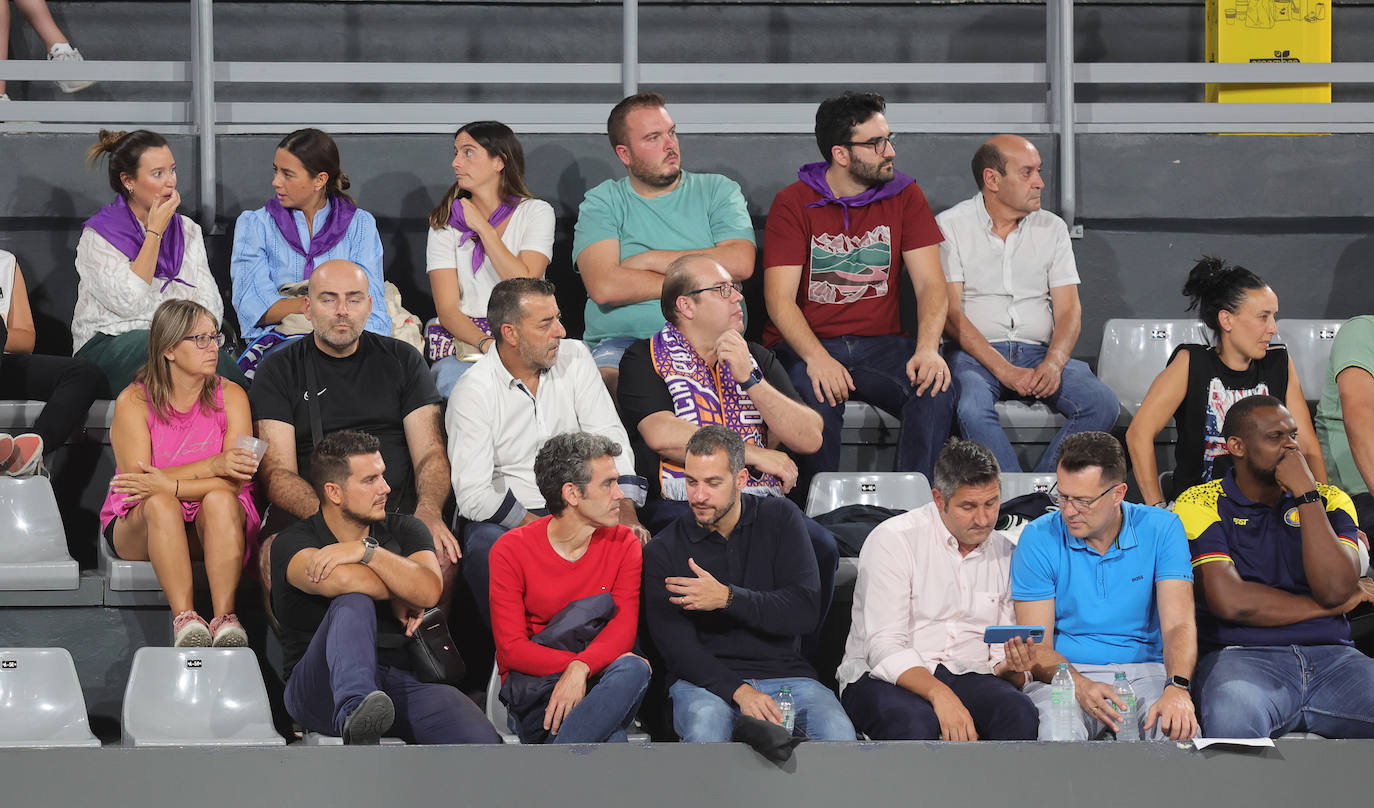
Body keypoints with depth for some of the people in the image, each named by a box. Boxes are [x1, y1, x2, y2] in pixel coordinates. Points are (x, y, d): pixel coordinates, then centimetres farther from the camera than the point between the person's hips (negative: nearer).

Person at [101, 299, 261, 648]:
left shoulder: (230, 396, 1)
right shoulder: (134, 401, -3)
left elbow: (233, 482, -10)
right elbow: (136, 478, -16)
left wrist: (166, 483, -25)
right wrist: (214, 466, -24)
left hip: (215, 527, 1)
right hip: (139, 525, -1)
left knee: (220, 500, -31)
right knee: (160, 503, -34)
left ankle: (225, 619, -43)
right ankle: (184, 619, -44)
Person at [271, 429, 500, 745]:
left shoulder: (404, 531, 15)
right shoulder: (295, 542, 3)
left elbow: (429, 591, -5)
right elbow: (338, 581, -20)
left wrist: (366, 550, -14)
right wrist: (399, 598, -3)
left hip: (402, 678, 3)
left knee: (482, 742, -28)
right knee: (354, 603, -38)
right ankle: (355, 715, -61)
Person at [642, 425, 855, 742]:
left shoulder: (779, 518, 7)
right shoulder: (663, 551, 3)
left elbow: (805, 610, -4)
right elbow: (675, 645, -7)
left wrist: (727, 598, -17)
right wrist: (738, 691, -23)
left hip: (783, 672, 2)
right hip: (705, 679, -2)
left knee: (838, 731, -29)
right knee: (705, 729, -38)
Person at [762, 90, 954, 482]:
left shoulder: (904, 195, 6)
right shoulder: (794, 203, -3)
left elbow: (930, 283, -1)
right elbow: (780, 299, -10)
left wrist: (927, 348, -22)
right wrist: (816, 358, -30)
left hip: (881, 345, 2)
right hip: (805, 345, -2)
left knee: (935, 390, -28)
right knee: (819, 399, -35)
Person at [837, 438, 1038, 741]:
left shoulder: (1005, 554, 13)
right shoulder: (892, 540, -3)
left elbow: (1003, 660, 14)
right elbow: (883, 648, -14)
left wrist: (1013, 668, -13)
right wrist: (939, 694, -30)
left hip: (967, 678, 4)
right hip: (884, 679, -4)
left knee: (1019, 712, -31)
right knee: (916, 722, -40)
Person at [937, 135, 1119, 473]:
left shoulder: (1052, 228, 13)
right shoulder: (951, 226, 1)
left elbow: (1069, 309, 8)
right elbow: (950, 312, -7)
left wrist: (1053, 364, -14)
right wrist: (1003, 369, -19)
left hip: (1040, 354, 4)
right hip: (976, 354, -4)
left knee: (1103, 404, -24)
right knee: (973, 410, -37)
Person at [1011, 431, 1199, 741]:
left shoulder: (1161, 530, 1)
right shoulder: (1039, 538, -1)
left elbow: (1178, 624, -9)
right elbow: (1037, 646, -5)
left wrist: (1177, 688, -30)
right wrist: (1081, 687, -27)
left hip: (1144, 672, 1)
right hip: (1066, 675, -1)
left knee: (1178, 729, -33)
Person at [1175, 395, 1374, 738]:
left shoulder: (1328, 500, 15)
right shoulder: (1201, 504, 4)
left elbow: (1335, 589, -4)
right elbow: (1231, 602, -10)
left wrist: (1306, 494, -4)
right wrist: (1329, 606, 1)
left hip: (1331, 658, 4)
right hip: (1241, 657, -4)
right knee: (1232, 719, -40)